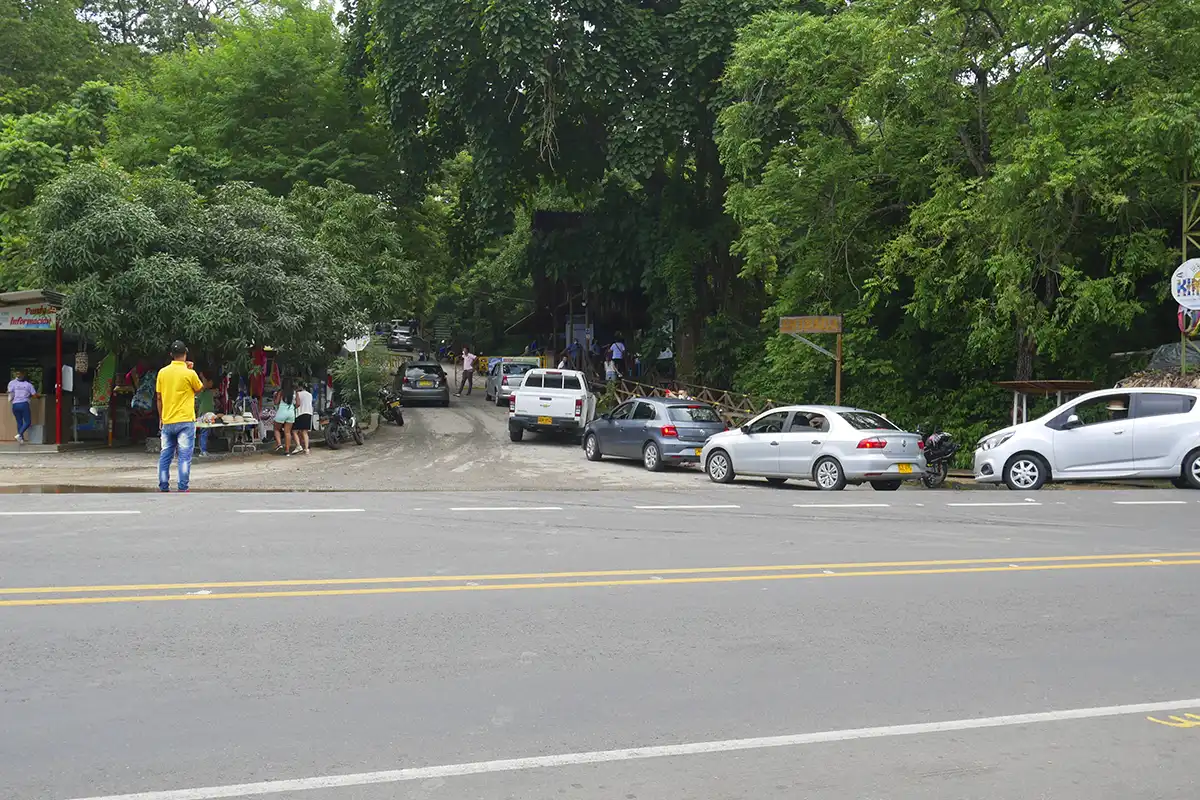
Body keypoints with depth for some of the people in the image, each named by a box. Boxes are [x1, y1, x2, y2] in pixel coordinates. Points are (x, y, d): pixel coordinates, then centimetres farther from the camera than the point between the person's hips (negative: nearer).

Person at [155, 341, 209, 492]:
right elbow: (200, 388, 10)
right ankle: (183, 489, -5)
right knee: (185, 456, -2)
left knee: (165, 456, 9)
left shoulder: (162, 372, 3)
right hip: (185, 421, -4)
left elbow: (158, 398, 9)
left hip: (167, 422, 4)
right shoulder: (189, 373, -9)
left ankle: (163, 487, 9)